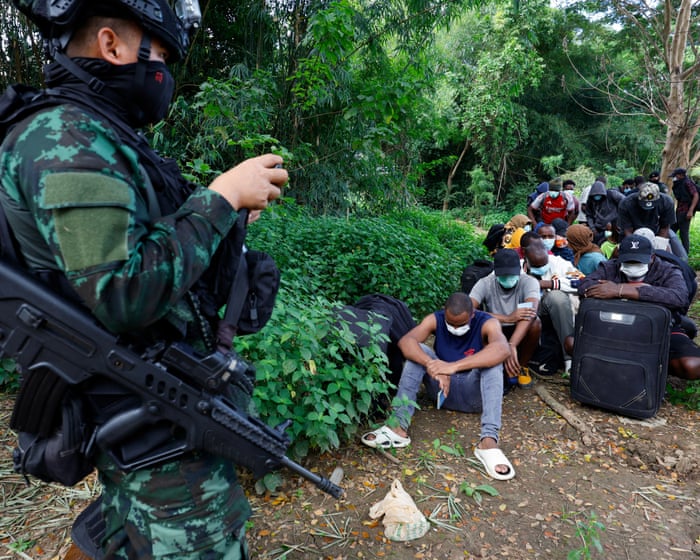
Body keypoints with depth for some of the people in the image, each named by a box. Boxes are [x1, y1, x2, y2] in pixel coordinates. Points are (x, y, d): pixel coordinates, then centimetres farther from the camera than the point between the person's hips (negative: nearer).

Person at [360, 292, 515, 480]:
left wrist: (453, 366, -49)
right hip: (442, 388, 2)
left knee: (493, 361, -29)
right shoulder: (435, 320, -9)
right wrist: (432, 365, -46)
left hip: (474, 393, -1)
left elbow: (502, 349, -38)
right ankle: (398, 426, -34)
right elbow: (405, 341, -26)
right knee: (419, 351, -22)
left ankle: (488, 440, -42)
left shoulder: (487, 323, -15)